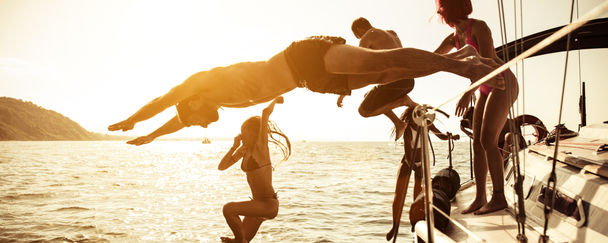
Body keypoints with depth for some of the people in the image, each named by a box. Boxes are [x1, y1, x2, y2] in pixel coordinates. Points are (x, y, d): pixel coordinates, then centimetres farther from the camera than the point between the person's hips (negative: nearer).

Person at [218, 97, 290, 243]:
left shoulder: (260, 146, -14)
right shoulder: (244, 149, 9)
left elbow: (266, 112, -25)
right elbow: (221, 167, 9)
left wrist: (275, 100, -7)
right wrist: (235, 146, 2)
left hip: (269, 204, -9)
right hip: (258, 204, 9)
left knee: (228, 209, -25)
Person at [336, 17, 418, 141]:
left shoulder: (367, 37, 2)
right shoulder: (391, 34, 25)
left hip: (394, 80, -8)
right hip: (409, 81, 8)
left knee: (363, 111, 3)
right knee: (368, 97, 27)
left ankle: (404, 101, -6)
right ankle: (398, 123, 13)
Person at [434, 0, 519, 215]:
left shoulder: (479, 26, -15)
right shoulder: (453, 38, 10)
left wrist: (469, 92, -32)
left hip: (504, 84, -8)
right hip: (487, 90, 8)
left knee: (487, 140, -17)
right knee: (477, 142, 1)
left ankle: (499, 197, -11)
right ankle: (480, 198, 4)